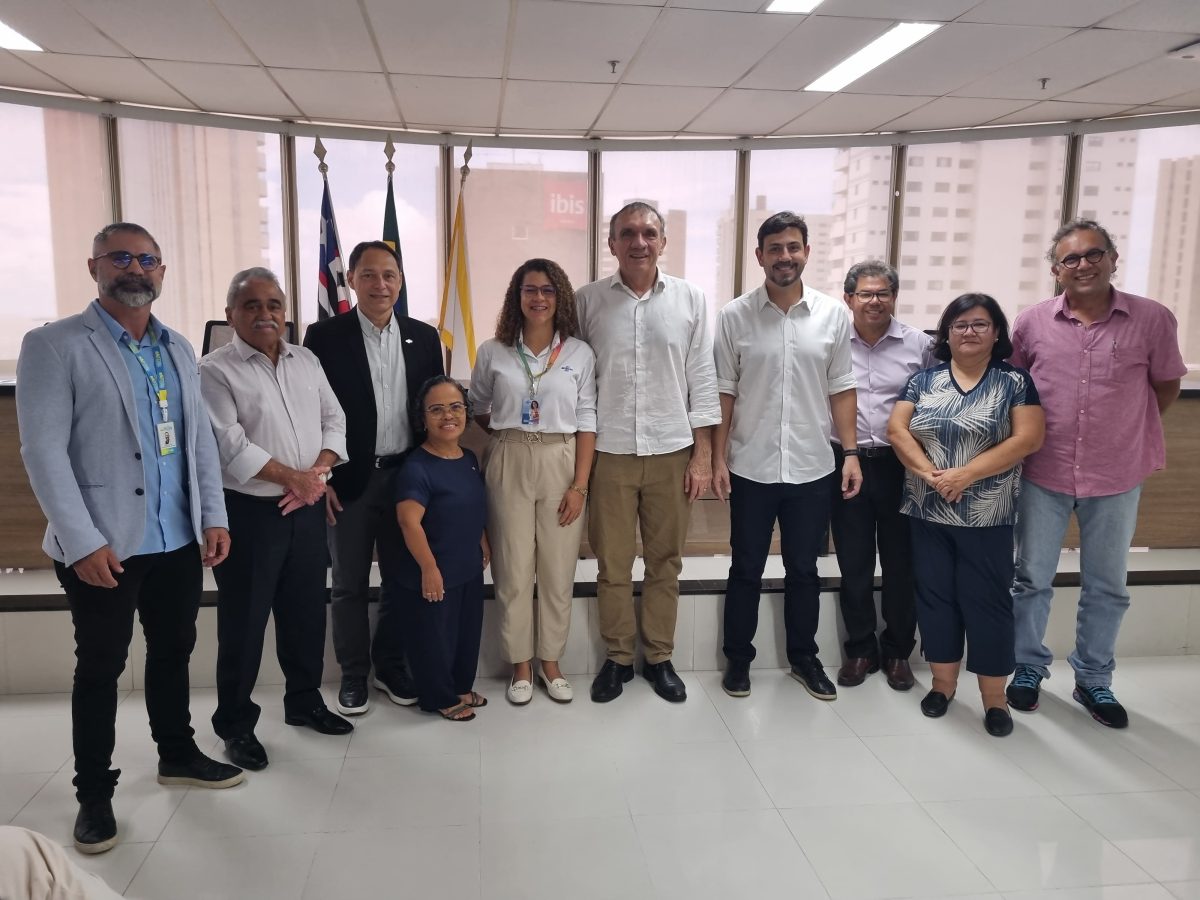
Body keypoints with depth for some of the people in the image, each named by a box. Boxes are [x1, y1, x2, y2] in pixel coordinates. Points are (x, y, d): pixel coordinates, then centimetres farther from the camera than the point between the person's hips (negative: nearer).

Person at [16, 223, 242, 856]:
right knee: (101, 666, 8)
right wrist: (83, 541, -17)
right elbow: (44, 451, -12)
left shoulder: (178, 349, 12)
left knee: (173, 651, 17)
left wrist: (213, 516, 5)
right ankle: (94, 794, 23)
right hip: (104, 545, -5)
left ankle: (177, 754, 36)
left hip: (180, 540, 5)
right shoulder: (54, 346, -6)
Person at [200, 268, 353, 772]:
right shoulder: (215, 371, -8)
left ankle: (304, 701, 33)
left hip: (307, 508, 6)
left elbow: (333, 421, 8)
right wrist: (293, 478, -13)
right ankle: (235, 725, 20)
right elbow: (230, 445, -17)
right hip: (248, 513, -5)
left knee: (306, 612, 15)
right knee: (243, 622, 4)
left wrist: (317, 474, -9)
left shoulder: (307, 362, 10)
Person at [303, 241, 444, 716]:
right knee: (349, 584, 10)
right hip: (349, 480, -2)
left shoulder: (424, 336, 5)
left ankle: (391, 665, 29)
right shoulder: (324, 336, -4)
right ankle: (353, 673, 25)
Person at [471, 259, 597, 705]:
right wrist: (509, 432, 2)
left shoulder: (580, 353, 0)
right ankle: (521, 666, 22)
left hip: (561, 464, 0)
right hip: (509, 465, 0)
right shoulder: (493, 352, 1)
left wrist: (580, 485, -6)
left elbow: (586, 422, -1)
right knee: (513, 570, 6)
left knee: (558, 571, 7)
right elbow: (478, 410, 14)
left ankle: (551, 663, 24)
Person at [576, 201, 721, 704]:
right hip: (610, 452, 0)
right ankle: (618, 657, 24)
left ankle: (659, 657, 26)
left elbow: (702, 380, 3)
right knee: (612, 564, 7)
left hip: (672, 451, 1)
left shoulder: (689, 299, 2)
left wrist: (703, 455, 0)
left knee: (665, 562, 10)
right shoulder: (587, 301, 0)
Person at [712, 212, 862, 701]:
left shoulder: (833, 314, 1)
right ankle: (738, 658, 27)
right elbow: (724, 392, -2)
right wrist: (718, 458, -5)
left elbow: (841, 389, 5)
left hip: (812, 468, 2)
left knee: (804, 570, 14)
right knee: (746, 570, 11)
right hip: (751, 468, -1)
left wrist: (851, 452, -1)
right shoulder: (734, 316, -3)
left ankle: (803, 657, 31)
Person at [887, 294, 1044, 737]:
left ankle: (994, 697, 14)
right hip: (928, 514, 3)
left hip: (987, 517, -2)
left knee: (987, 601, 1)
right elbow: (896, 429, 0)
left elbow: (1028, 438, -10)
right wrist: (928, 472, -16)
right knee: (934, 596, 9)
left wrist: (966, 474, -18)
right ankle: (943, 682, 24)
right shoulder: (924, 380, 7)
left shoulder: (1015, 381, 0)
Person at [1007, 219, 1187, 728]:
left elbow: (1166, 385, 7)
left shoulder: (1153, 319, -6)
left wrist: (1124, 432, 4)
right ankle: (1028, 667, 30)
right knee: (1032, 579, 11)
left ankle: (1093, 680, 31)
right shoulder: (1031, 322, -4)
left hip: (1117, 478, 0)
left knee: (1107, 587, 13)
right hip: (1043, 476, 0)